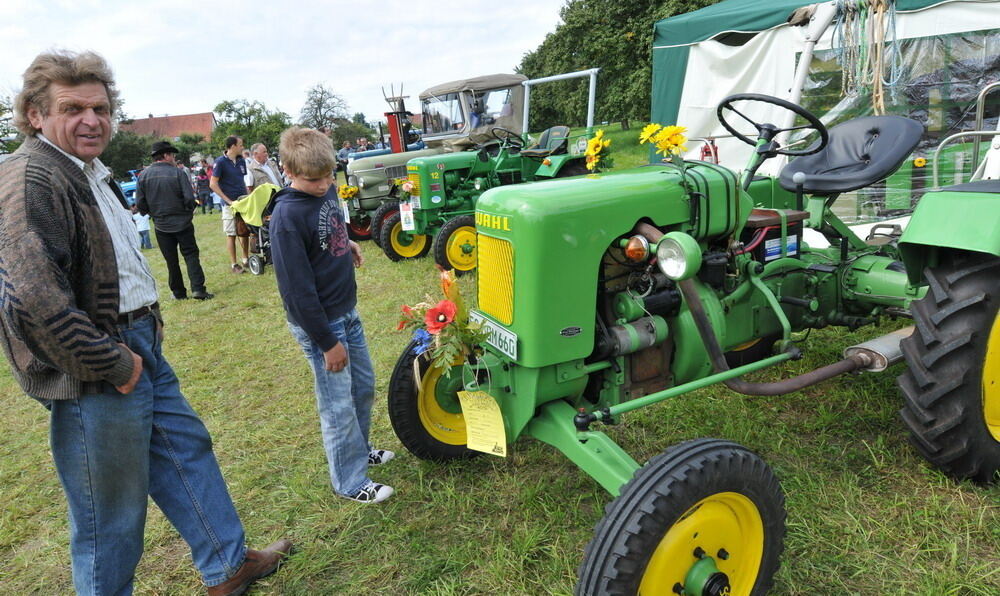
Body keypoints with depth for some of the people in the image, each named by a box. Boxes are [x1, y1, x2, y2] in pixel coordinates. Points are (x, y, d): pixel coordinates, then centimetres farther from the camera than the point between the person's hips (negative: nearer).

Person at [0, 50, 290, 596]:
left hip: (136, 348, 11)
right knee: (110, 514, 5)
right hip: (94, 376, -10)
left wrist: (146, 324, 14)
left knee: (186, 448, 20)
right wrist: (113, 365, -21)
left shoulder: (88, 173, 15)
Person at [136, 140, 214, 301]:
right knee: (191, 255, 4)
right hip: (182, 222, -3)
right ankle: (198, 289, -7)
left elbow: (140, 204, -1)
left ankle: (178, 293, 16)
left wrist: (153, 213, 18)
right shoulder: (178, 173, -10)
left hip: (161, 225, 3)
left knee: (171, 260, 11)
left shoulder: (143, 175, -1)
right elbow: (189, 199, -14)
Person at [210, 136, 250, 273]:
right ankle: (233, 264, 8)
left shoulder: (241, 161, 8)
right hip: (229, 204, -6)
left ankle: (246, 259, 23)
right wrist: (229, 201, -13)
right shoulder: (220, 162, -10)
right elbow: (213, 184, -11)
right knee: (231, 234, 1)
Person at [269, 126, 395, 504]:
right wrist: (326, 341, -18)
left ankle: (359, 449, 43)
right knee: (339, 404, 4)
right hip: (319, 322, -8)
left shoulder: (327, 191, 1)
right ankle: (350, 481, 22)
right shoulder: (287, 215, -23)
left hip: (346, 310, 8)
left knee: (363, 387, 21)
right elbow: (298, 289, -22)